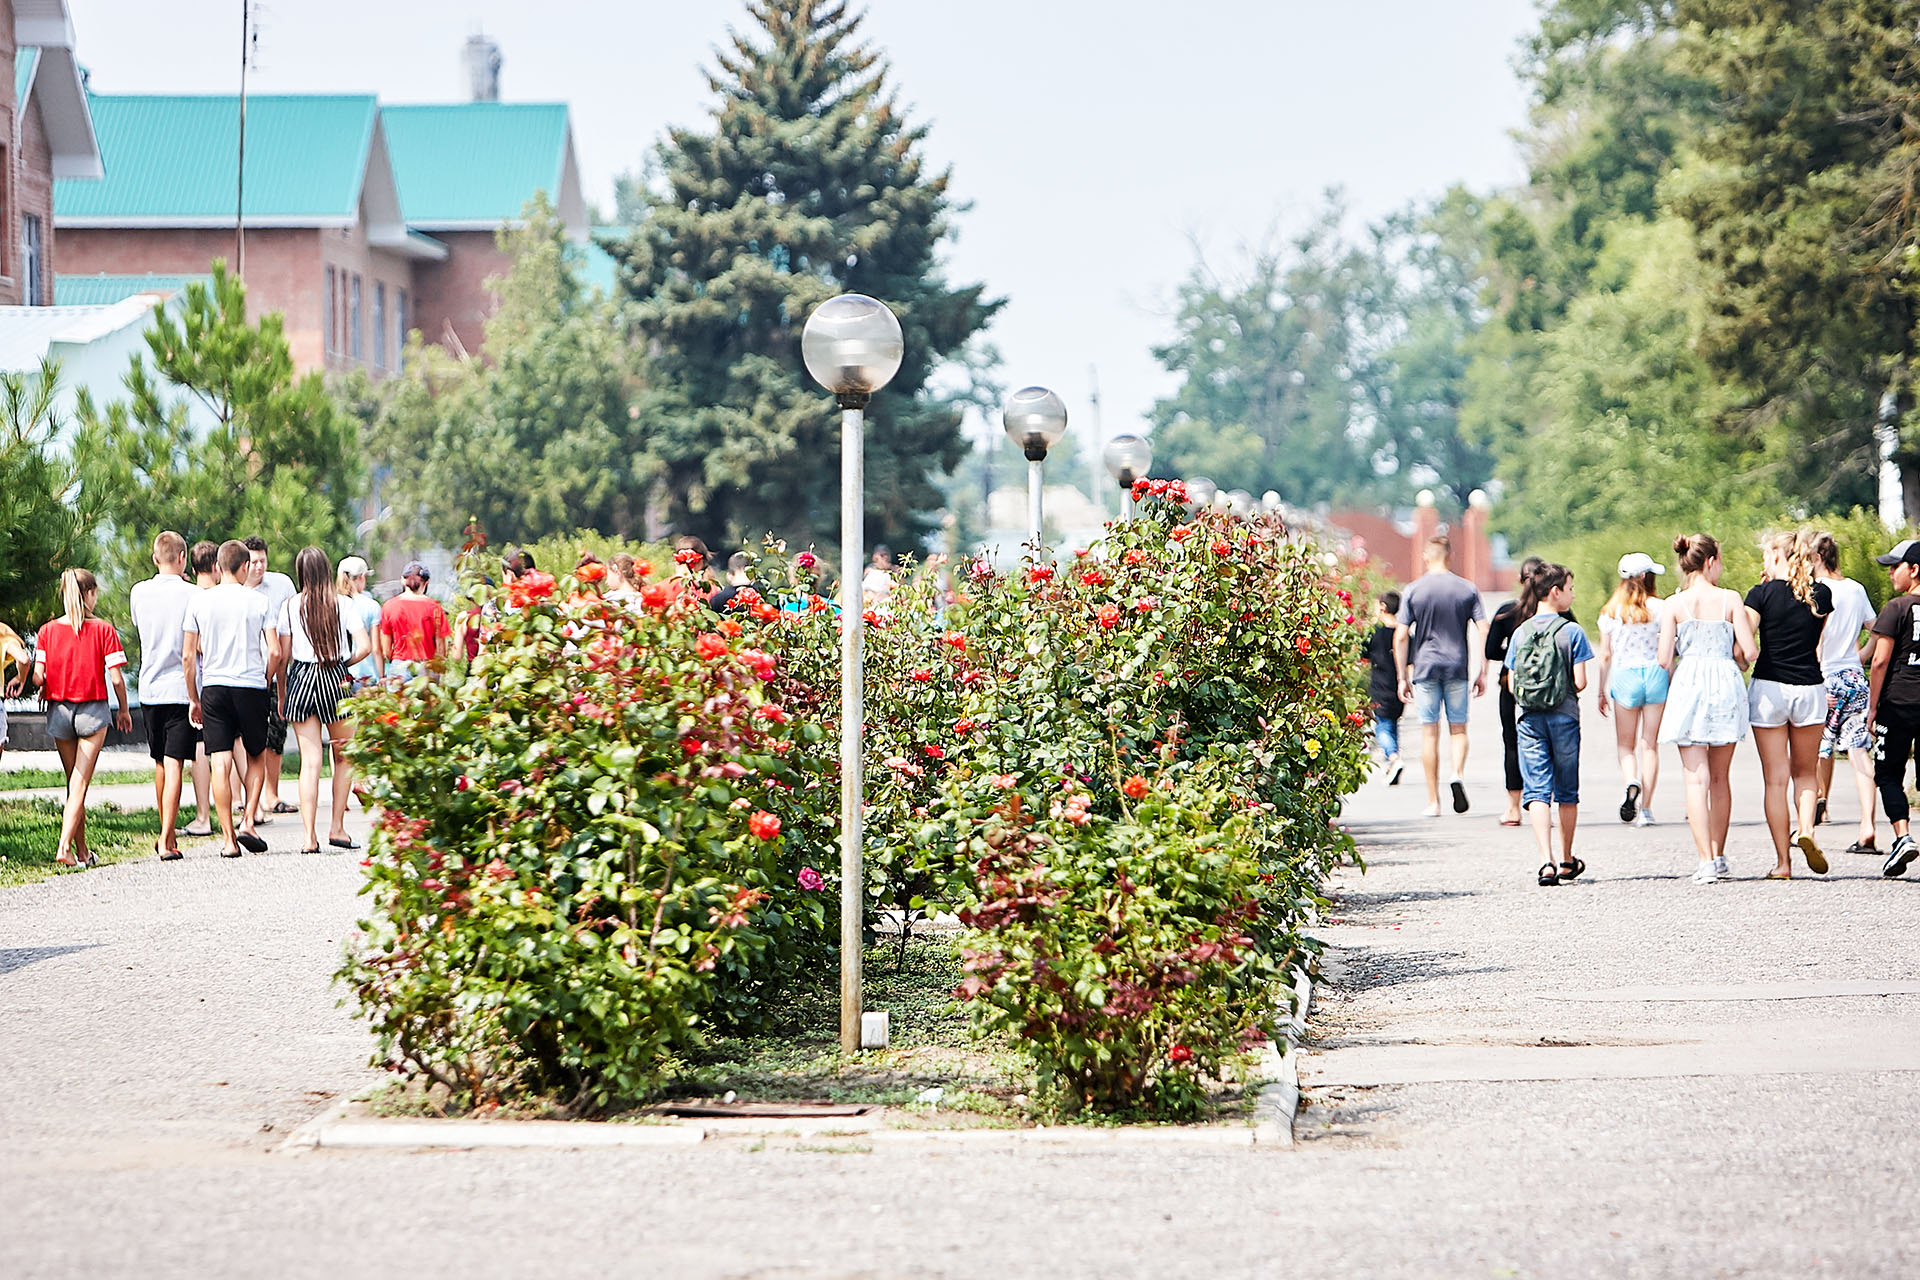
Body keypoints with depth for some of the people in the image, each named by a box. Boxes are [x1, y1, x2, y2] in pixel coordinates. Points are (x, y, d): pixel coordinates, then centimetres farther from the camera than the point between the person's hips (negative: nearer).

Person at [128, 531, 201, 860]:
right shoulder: (193, 595, -9)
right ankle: (166, 840, -13)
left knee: (160, 763, 17)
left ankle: (166, 833, 27)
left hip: (150, 688, 4)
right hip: (182, 687, -4)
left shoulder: (139, 592, 2)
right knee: (174, 764, -6)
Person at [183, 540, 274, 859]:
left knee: (220, 765, -1)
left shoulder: (200, 602, 2)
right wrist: (273, 687, 11)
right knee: (256, 757, 17)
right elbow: (274, 651, -5)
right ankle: (248, 821, 2)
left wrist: (193, 698, 10)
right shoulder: (258, 601, -2)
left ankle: (228, 839, -4)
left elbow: (188, 656, 2)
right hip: (251, 686, -1)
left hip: (213, 687, 1)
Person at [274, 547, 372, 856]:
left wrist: (281, 694, 13)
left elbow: (281, 656, 2)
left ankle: (309, 835, -7)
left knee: (309, 761, 0)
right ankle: (337, 827, 10)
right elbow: (365, 647, -9)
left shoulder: (290, 607, 0)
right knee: (343, 757, 15)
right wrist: (343, 663, 9)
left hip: (301, 679, 1)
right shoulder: (342, 604, -2)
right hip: (334, 680, -1)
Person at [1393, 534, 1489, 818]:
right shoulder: (1468, 589, 2)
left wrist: (1403, 677, 3)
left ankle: (1433, 802, 4)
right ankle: (1457, 773, -17)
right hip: (1457, 667, 1)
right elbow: (1483, 632, -2)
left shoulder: (1413, 591, 0)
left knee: (1429, 732, 4)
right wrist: (1482, 672, 4)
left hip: (1425, 667, -1)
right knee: (1458, 728, 12)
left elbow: (1401, 637, -3)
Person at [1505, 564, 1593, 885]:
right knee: (1566, 791, 14)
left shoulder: (1520, 632, 2)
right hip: (1564, 718, -2)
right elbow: (1580, 682, -10)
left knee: (1536, 789, -2)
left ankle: (1546, 860, -18)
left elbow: (1511, 683, 3)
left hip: (1529, 719, 2)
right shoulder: (1571, 631, -8)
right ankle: (1567, 861, 25)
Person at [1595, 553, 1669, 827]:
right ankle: (1645, 809, 1)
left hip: (1624, 676, 1)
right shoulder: (1657, 607, -3)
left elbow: (1605, 655, 5)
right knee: (1650, 745, 5)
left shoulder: (1610, 611, 2)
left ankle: (1631, 782, -20)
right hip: (1654, 673, -1)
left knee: (1625, 745, 11)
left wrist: (1602, 691, 12)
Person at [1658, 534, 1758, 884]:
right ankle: (1719, 857, 20)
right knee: (1720, 779, 14)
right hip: (1726, 687, 1)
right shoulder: (1729, 599, -1)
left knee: (1696, 779, -2)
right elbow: (1748, 651, -4)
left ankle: (1706, 861, -11)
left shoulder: (1674, 604, -2)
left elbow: (1664, 659, -5)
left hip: (1687, 686, -1)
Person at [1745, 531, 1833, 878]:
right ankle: (1805, 828, -9)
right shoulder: (1822, 595, 3)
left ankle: (1782, 861, 1)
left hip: (1769, 688, -2)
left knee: (1775, 778, 3)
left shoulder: (1762, 594, -6)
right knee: (1805, 772, 18)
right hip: (1810, 689, 2)